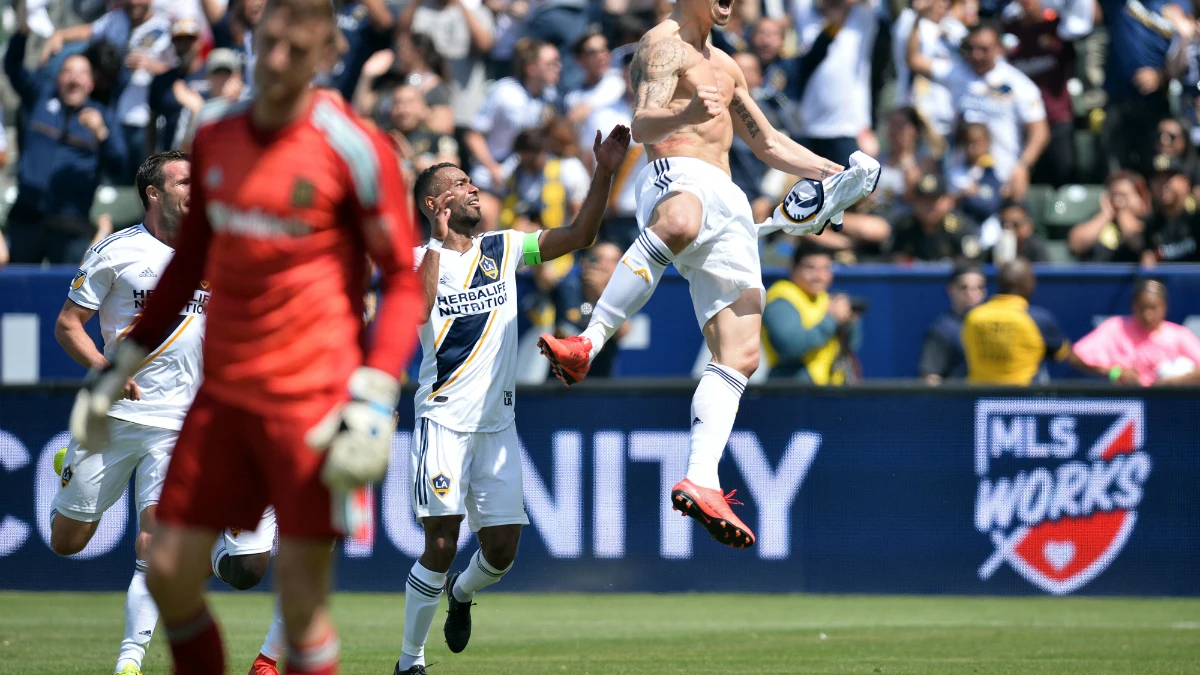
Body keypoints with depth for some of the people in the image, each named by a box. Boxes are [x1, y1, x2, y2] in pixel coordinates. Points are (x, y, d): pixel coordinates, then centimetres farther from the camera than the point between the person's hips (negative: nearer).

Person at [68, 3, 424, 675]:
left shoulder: (356, 148, -9)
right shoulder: (216, 136, 8)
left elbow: (404, 283, -6)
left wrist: (375, 393, -18)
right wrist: (121, 364, 21)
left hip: (313, 400, -6)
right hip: (223, 389, 6)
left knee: (301, 595, -7)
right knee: (170, 574, 4)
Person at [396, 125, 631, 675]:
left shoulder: (503, 249, 12)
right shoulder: (419, 258, -1)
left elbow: (579, 236, 6)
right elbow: (417, 308, -21)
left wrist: (604, 174, -5)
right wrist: (439, 238, -17)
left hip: (498, 420, 4)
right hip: (444, 418, -4)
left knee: (501, 550, 2)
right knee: (441, 544, -12)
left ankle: (462, 594, 37)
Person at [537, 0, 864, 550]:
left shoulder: (723, 66, 30)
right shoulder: (665, 45, 2)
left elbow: (769, 145, 37)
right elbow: (642, 124, -14)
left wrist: (837, 173, 27)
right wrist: (684, 115, -35)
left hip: (728, 201, 9)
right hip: (677, 174, -9)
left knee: (739, 356, -2)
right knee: (678, 222, -46)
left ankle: (700, 483, -7)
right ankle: (588, 344, -52)